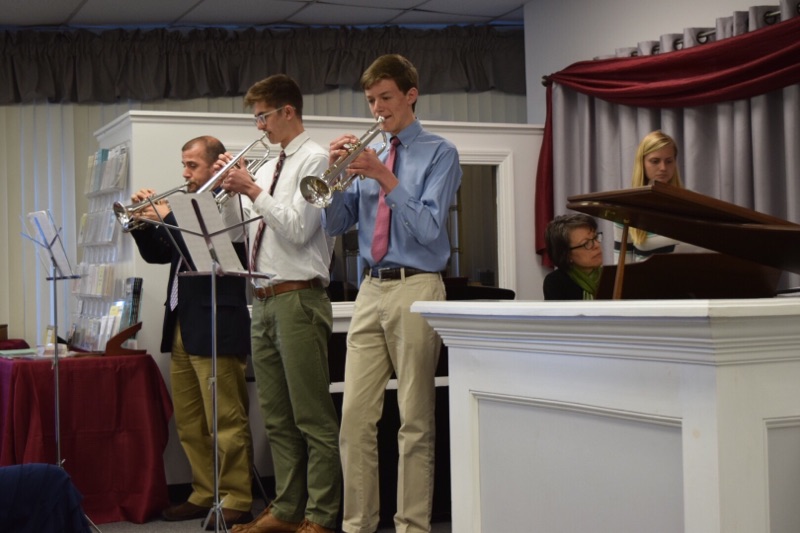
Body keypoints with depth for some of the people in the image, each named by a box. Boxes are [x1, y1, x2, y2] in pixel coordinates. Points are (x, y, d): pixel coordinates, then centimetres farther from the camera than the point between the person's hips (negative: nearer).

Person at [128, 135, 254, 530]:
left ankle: (236, 501, 1)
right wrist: (144, 221, 4)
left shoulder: (228, 205, -6)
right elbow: (156, 254, 19)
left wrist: (165, 219, -13)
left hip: (215, 327, -9)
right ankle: (205, 494, 21)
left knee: (226, 421, -5)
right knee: (189, 422, 12)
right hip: (181, 326, 9)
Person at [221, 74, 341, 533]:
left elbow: (296, 229, -16)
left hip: (298, 299, -9)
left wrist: (252, 190, -10)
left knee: (313, 417, -4)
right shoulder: (269, 167, 18)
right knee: (277, 418, 13)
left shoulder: (314, 159, -7)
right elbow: (248, 232, 20)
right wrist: (234, 190, 8)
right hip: (264, 300, 9)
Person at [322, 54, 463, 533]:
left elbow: (429, 227, -10)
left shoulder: (439, 153, 2)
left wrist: (386, 179, -17)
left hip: (415, 290, -5)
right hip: (371, 291, 5)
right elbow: (335, 224, 13)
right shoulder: (368, 155, 17)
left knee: (416, 420, -1)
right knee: (355, 416, 2)